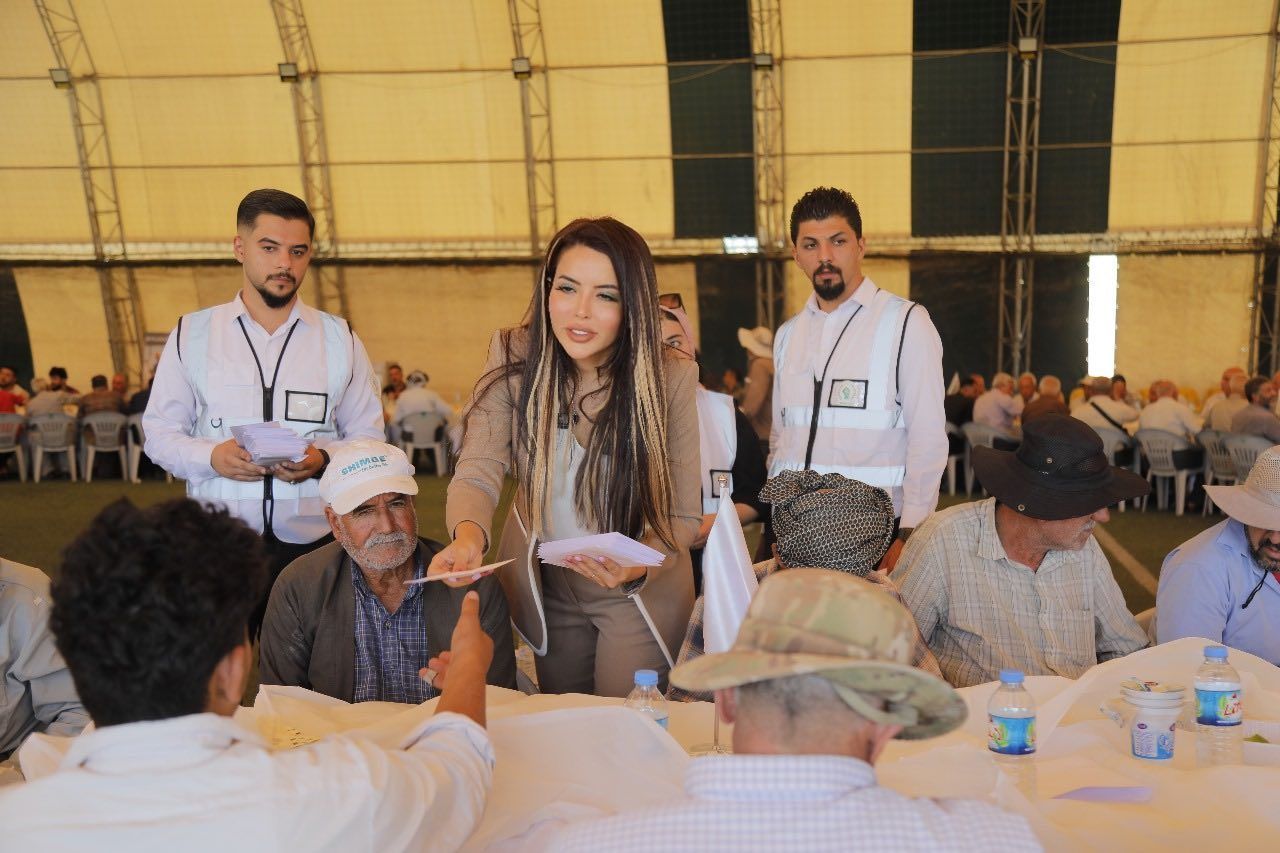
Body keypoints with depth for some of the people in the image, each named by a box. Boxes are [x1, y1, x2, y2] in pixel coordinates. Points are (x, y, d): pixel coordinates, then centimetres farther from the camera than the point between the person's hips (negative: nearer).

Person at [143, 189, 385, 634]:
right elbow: (159, 433, 9)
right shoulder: (191, 335, 8)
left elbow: (368, 439, 8)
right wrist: (211, 456, -11)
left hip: (315, 545, 0)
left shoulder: (340, 339, 8)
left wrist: (322, 459, -12)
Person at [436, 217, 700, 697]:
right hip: (545, 585, 3)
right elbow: (479, 473, -22)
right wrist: (468, 534, -43)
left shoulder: (671, 377, -21)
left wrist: (635, 567, -36)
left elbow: (682, 515, -17)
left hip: (639, 592, -2)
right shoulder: (514, 357, -16)